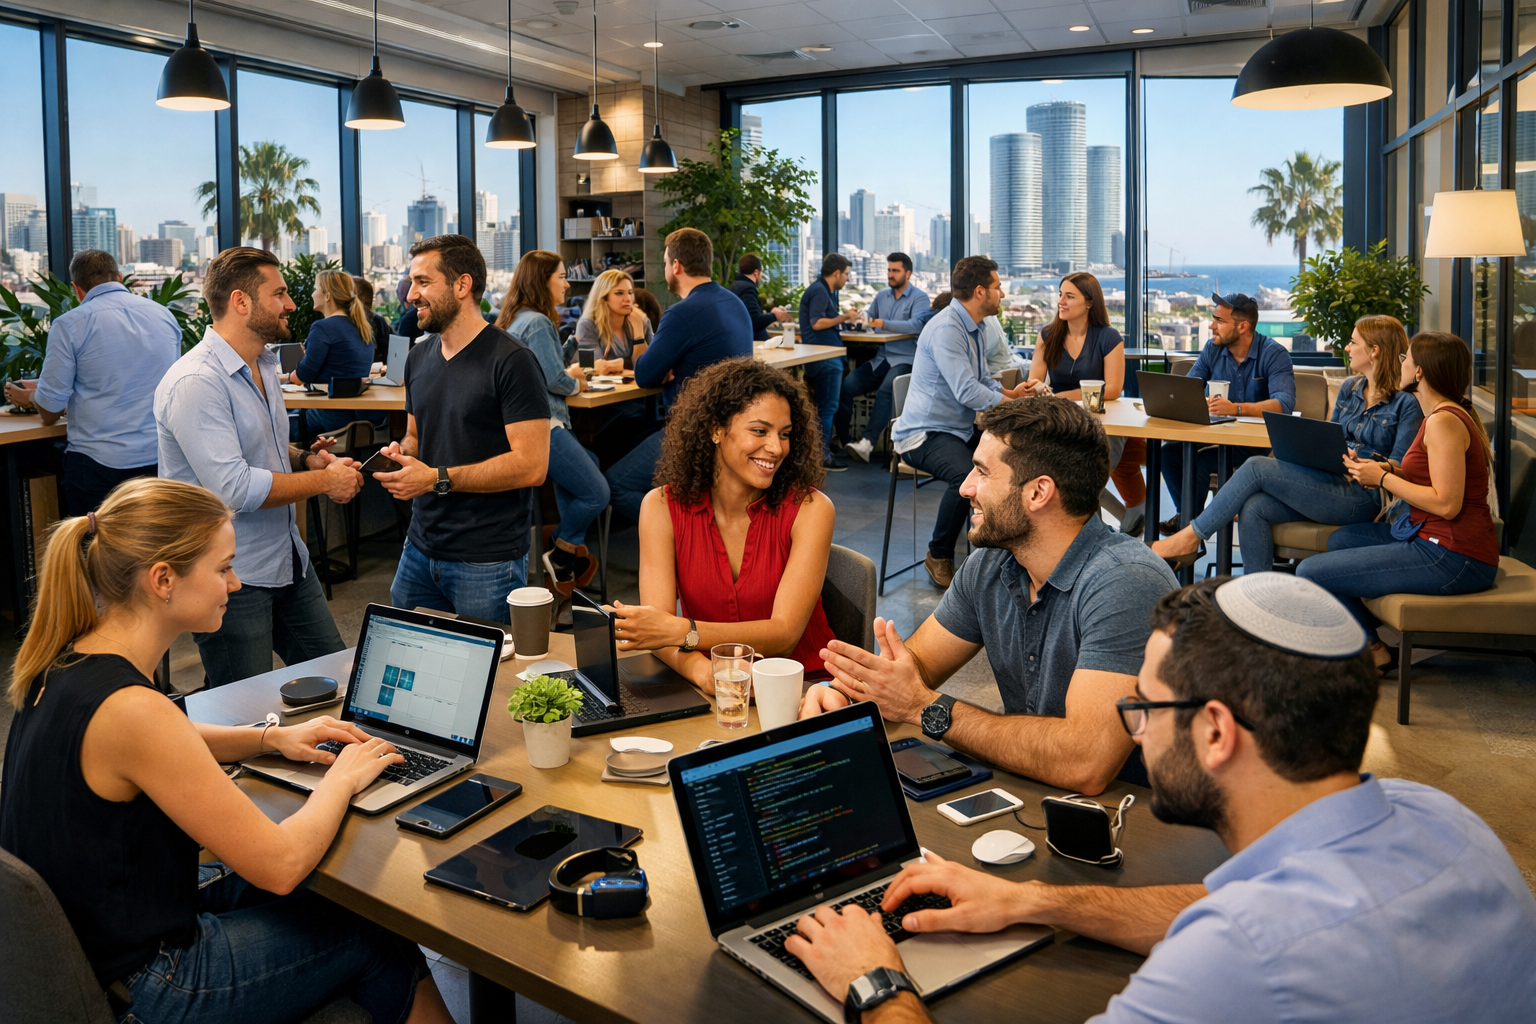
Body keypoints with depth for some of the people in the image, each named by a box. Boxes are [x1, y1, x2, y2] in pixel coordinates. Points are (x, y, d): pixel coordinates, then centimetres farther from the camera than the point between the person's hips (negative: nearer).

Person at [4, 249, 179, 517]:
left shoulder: (69, 325, -7)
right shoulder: (165, 315, 5)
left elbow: (50, 407, -5)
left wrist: (31, 396, 20)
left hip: (100, 463, -4)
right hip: (162, 461, 4)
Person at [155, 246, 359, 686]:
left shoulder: (262, 365, 11)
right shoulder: (196, 382, -21)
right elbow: (234, 489, -28)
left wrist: (304, 458, 4)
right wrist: (325, 480, -18)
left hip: (288, 561, 9)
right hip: (232, 579, -9)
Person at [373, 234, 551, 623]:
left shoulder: (511, 361, -14)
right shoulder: (419, 357, 11)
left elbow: (532, 465, -20)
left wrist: (437, 479, -20)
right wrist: (400, 454, -1)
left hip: (488, 562, -7)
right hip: (420, 551, 7)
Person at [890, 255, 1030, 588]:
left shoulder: (976, 329, 14)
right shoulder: (946, 329, -19)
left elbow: (982, 379, 22)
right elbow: (967, 392, -25)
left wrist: (1009, 392, 1)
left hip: (961, 430, 10)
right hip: (925, 433, -10)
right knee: (968, 475, -35)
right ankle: (938, 556, -14)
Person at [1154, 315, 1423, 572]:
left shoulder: (1406, 402, -6)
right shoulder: (1350, 388, 17)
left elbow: (1399, 468, -10)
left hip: (1363, 497, -7)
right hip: (1331, 483, 7)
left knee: (1256, 468, -19)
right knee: (1254, 508, -20)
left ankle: (1190, 537, -10)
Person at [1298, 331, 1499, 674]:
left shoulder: (1444, 421, -17)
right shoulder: (1440, 415, 15)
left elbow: (1446, 504, -23)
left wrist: (1383, 479, -13)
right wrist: (1389, 470, 7)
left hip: (1451, 558, -11)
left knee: (1309, 573, -13)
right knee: (1341, 539, 29)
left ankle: (1376, 654, 7)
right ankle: (1372, 636, 29)